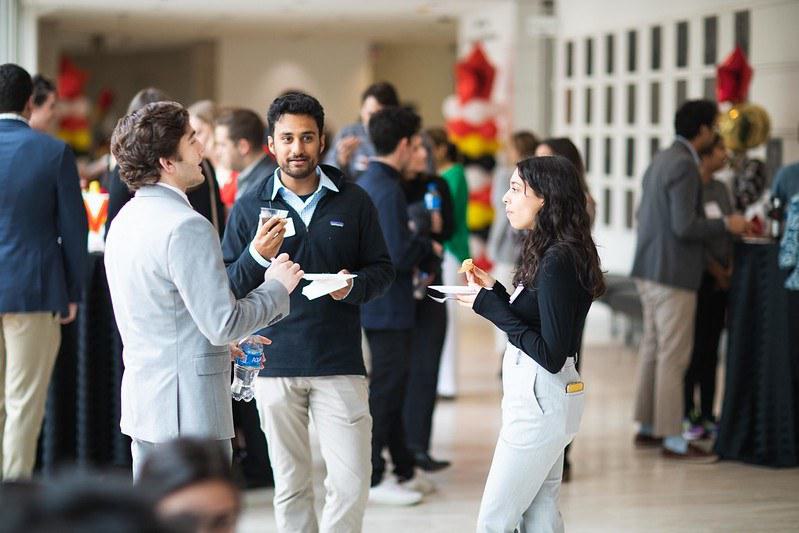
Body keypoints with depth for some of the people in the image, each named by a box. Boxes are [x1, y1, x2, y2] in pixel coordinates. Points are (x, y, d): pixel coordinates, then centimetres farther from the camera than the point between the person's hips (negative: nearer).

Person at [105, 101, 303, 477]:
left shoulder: (126, 219, 12)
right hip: (188, 412, -9)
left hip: (142, 403, 9)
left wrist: (226, 341, 23)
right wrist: (276, 287, -5)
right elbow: (223, 323, -20)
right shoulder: (185, 227, -19)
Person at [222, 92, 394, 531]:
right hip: (274, 365, 0)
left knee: (351, 484, -6)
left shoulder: (354, 202, 4)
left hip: (340, 363, 0)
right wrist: (257, 256, -16)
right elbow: (226, 289, 3)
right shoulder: (249, 208, 4)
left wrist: (354, 286, -13)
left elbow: (382, 270, 8)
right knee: (290, 487, 8)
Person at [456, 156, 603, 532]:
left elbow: (551, 355, -21)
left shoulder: (558, 262, -19)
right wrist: (494, 290, 8)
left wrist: (489, 305, -18)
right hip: (537, 395, 10)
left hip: (539, 399, -10)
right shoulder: (547, 253, 10)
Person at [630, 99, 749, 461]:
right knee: (673, 356, -5)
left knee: (652, 349, 15)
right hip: (674, 274, -10)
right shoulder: (684, 165, -17)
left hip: (650, 270, 10)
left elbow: (643, 214, 19)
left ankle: (647, 428, 22)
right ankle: (673, 440, -2)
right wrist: (726, 225, -9)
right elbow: (685, 227, -21)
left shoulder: (661, 160, 12)